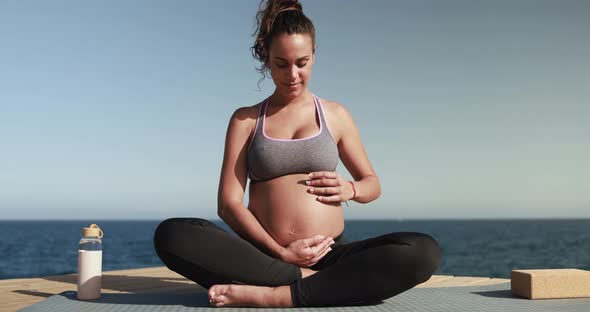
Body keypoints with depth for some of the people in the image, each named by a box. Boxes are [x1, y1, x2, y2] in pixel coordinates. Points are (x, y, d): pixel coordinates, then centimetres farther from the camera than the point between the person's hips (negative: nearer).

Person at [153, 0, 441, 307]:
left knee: (424, 251, -27)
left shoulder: (335, 114, 14)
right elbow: (228, 203, 2)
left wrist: (350, 189, -4)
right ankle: (312, 283, -24)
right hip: (263, 257, 0)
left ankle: (272, 296, -29)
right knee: (170, 234, -28)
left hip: (328, 256, 1)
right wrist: (280, 252, -13)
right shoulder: (245, 120, 11)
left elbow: (372, 183, 22)